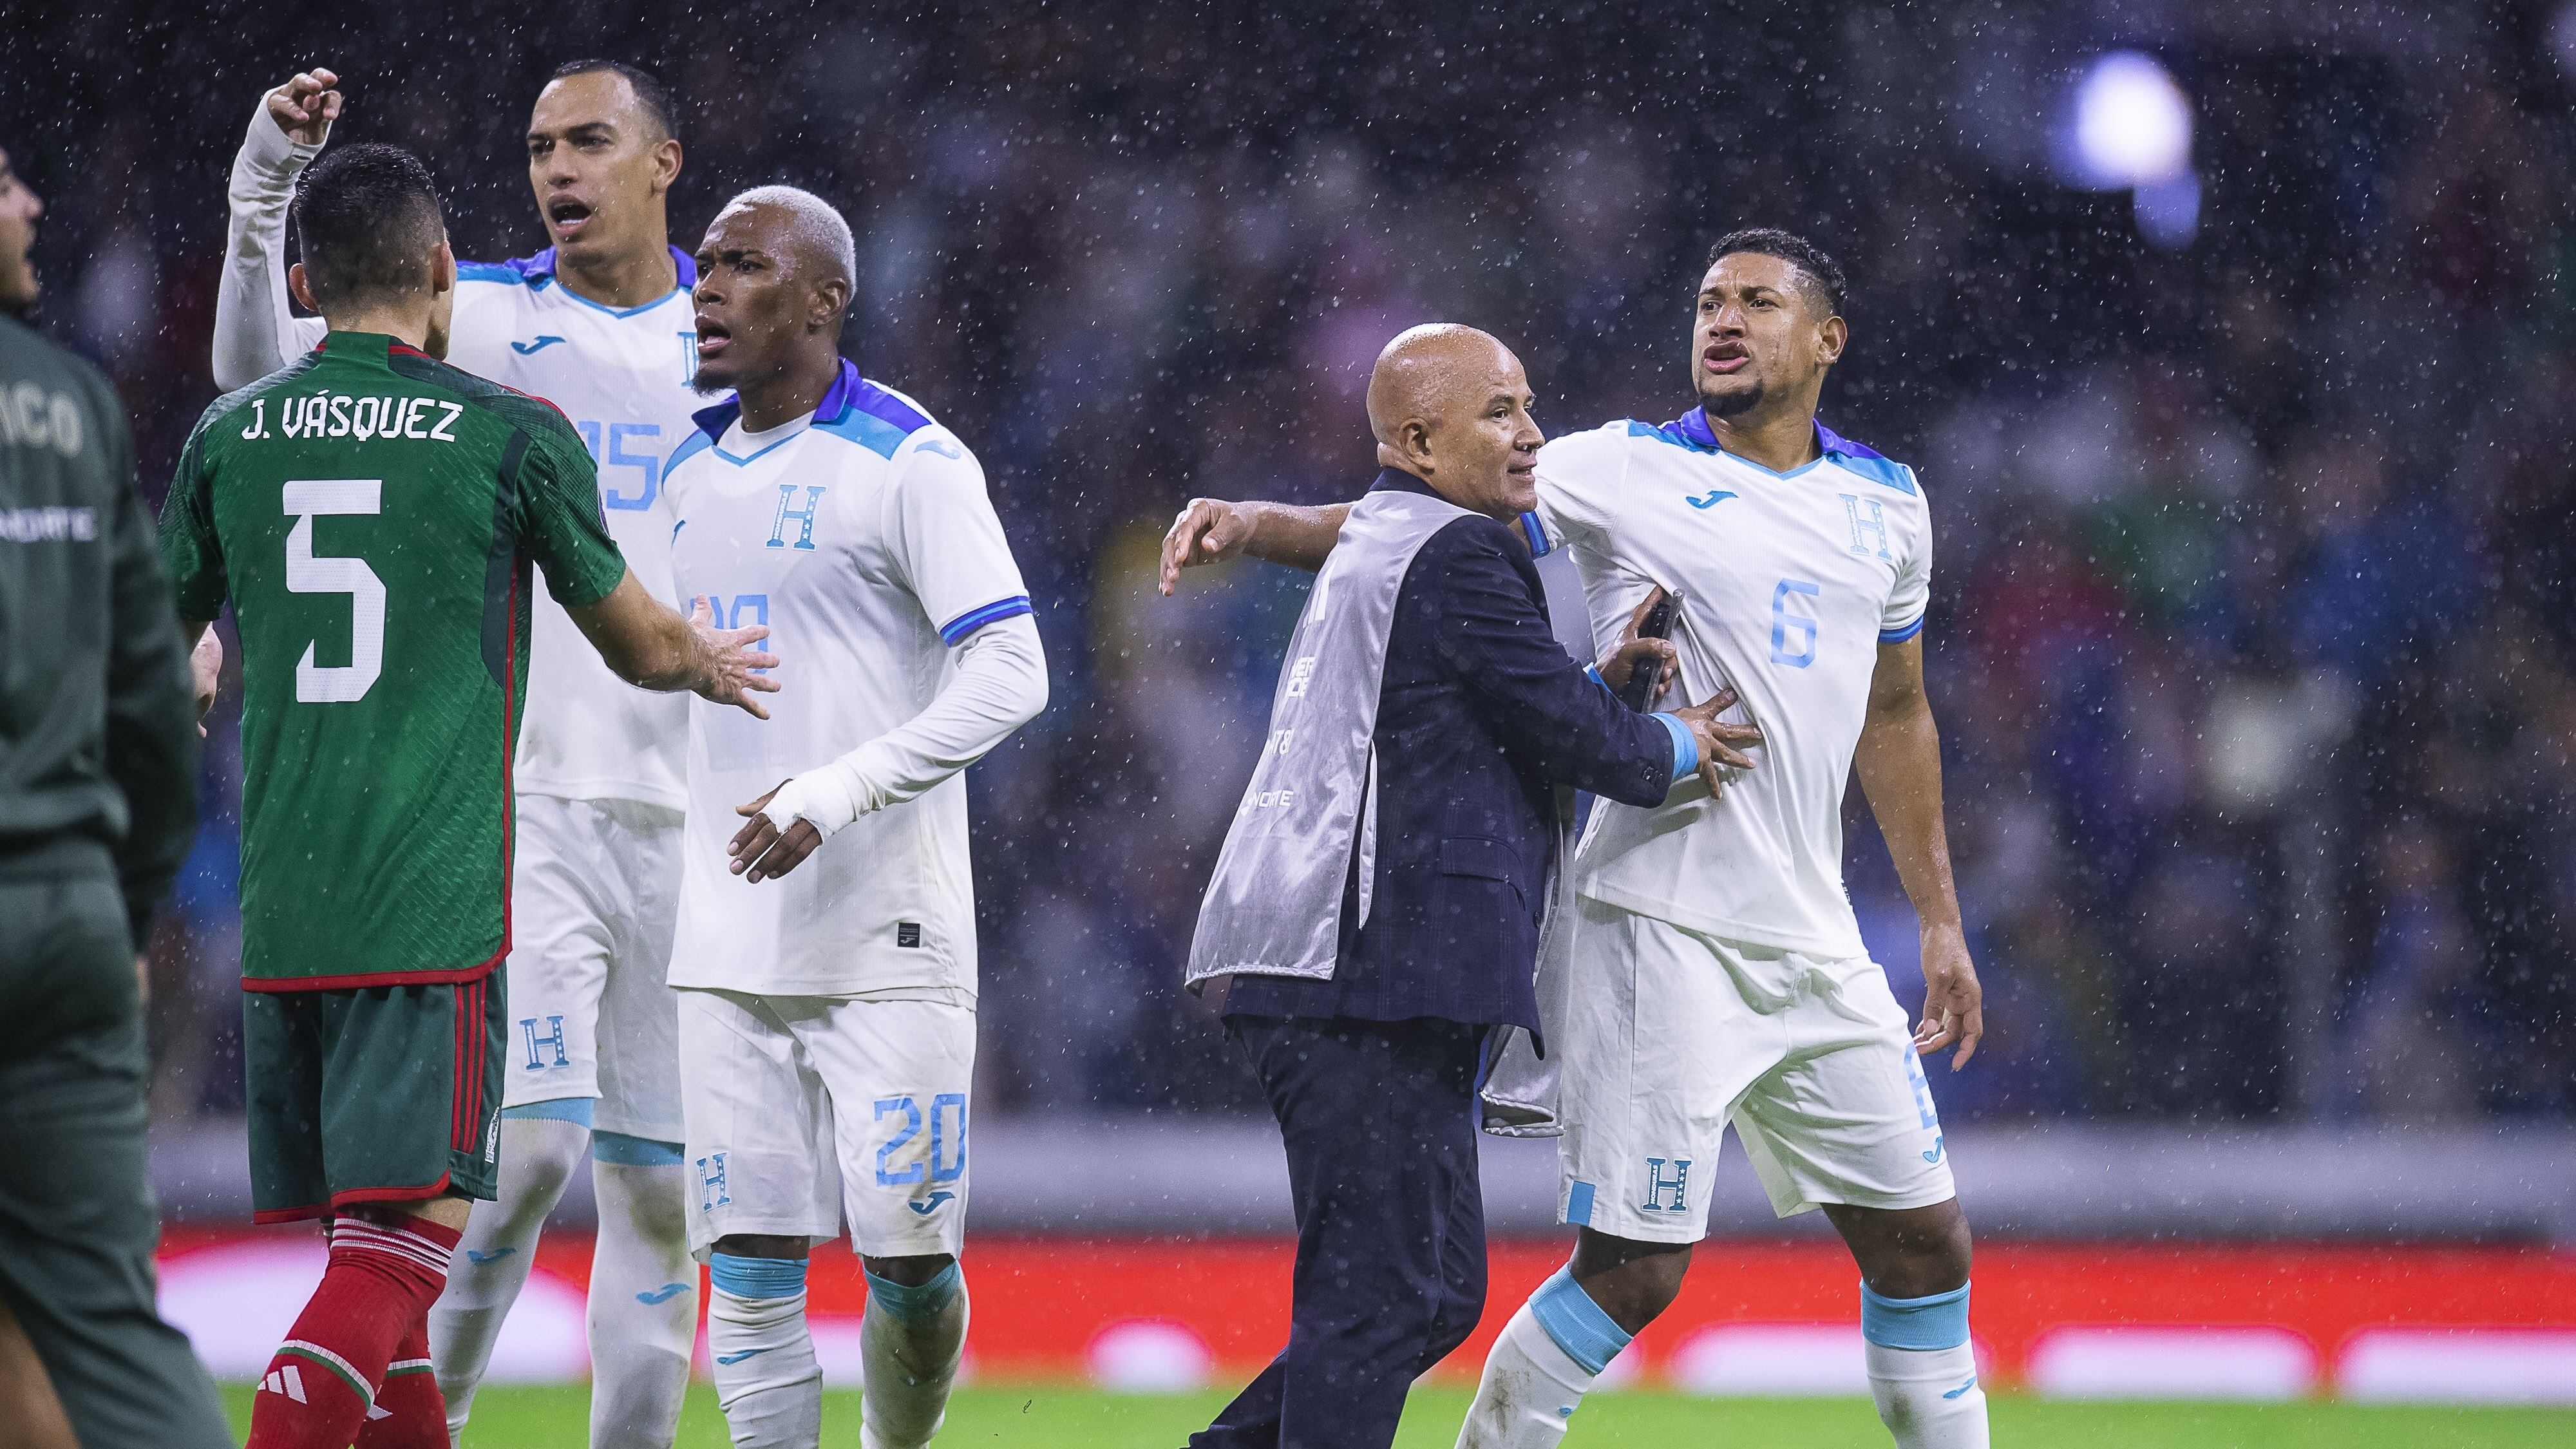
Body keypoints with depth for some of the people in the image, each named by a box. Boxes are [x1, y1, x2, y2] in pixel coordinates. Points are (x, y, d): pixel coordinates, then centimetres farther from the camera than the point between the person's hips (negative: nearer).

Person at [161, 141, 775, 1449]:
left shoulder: (229, 437, 8)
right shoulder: (510, 434, -2)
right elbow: (635, 643, 12)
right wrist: (706, 664, 35)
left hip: (278, 912, 5)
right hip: (433, 903, -5)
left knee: (364, 1238, 11)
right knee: (399, 1242, -10)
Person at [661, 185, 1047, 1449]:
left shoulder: (908, 465, -8)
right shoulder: (687, 472, 12)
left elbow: (1009, 677, -14)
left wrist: (835, 793, -23)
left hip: (885, 936, -5)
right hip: (729, 948, 5)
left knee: (909, 1257, -3)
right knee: (749, 1270, 0)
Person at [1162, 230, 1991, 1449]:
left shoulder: (1886, 505, 12)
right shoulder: (1622, 472, -2)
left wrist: (1940, 919, 23)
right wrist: (1254, 522, -19)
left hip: (1814, 941, 5)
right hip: (1663, 926, -5)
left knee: (1925, 1247, 8)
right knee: (1631, 1273, -9)